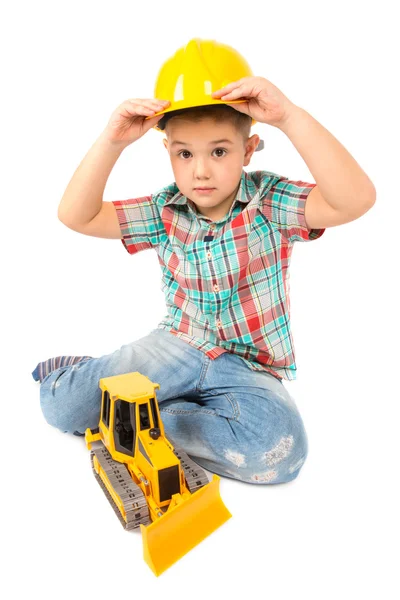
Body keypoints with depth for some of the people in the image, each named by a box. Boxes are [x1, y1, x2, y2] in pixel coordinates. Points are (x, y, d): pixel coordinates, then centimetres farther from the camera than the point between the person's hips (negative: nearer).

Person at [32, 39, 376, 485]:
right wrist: (111, 143, -21)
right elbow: (76, 216, -8)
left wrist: (290, 117, -37)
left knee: (279, 450, -32)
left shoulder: (270, 202, -12)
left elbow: (357, 199, -30)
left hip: (249, 366, -1)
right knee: (60, 404, -10)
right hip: (176, 347, 2)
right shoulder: (164, 213, -3)